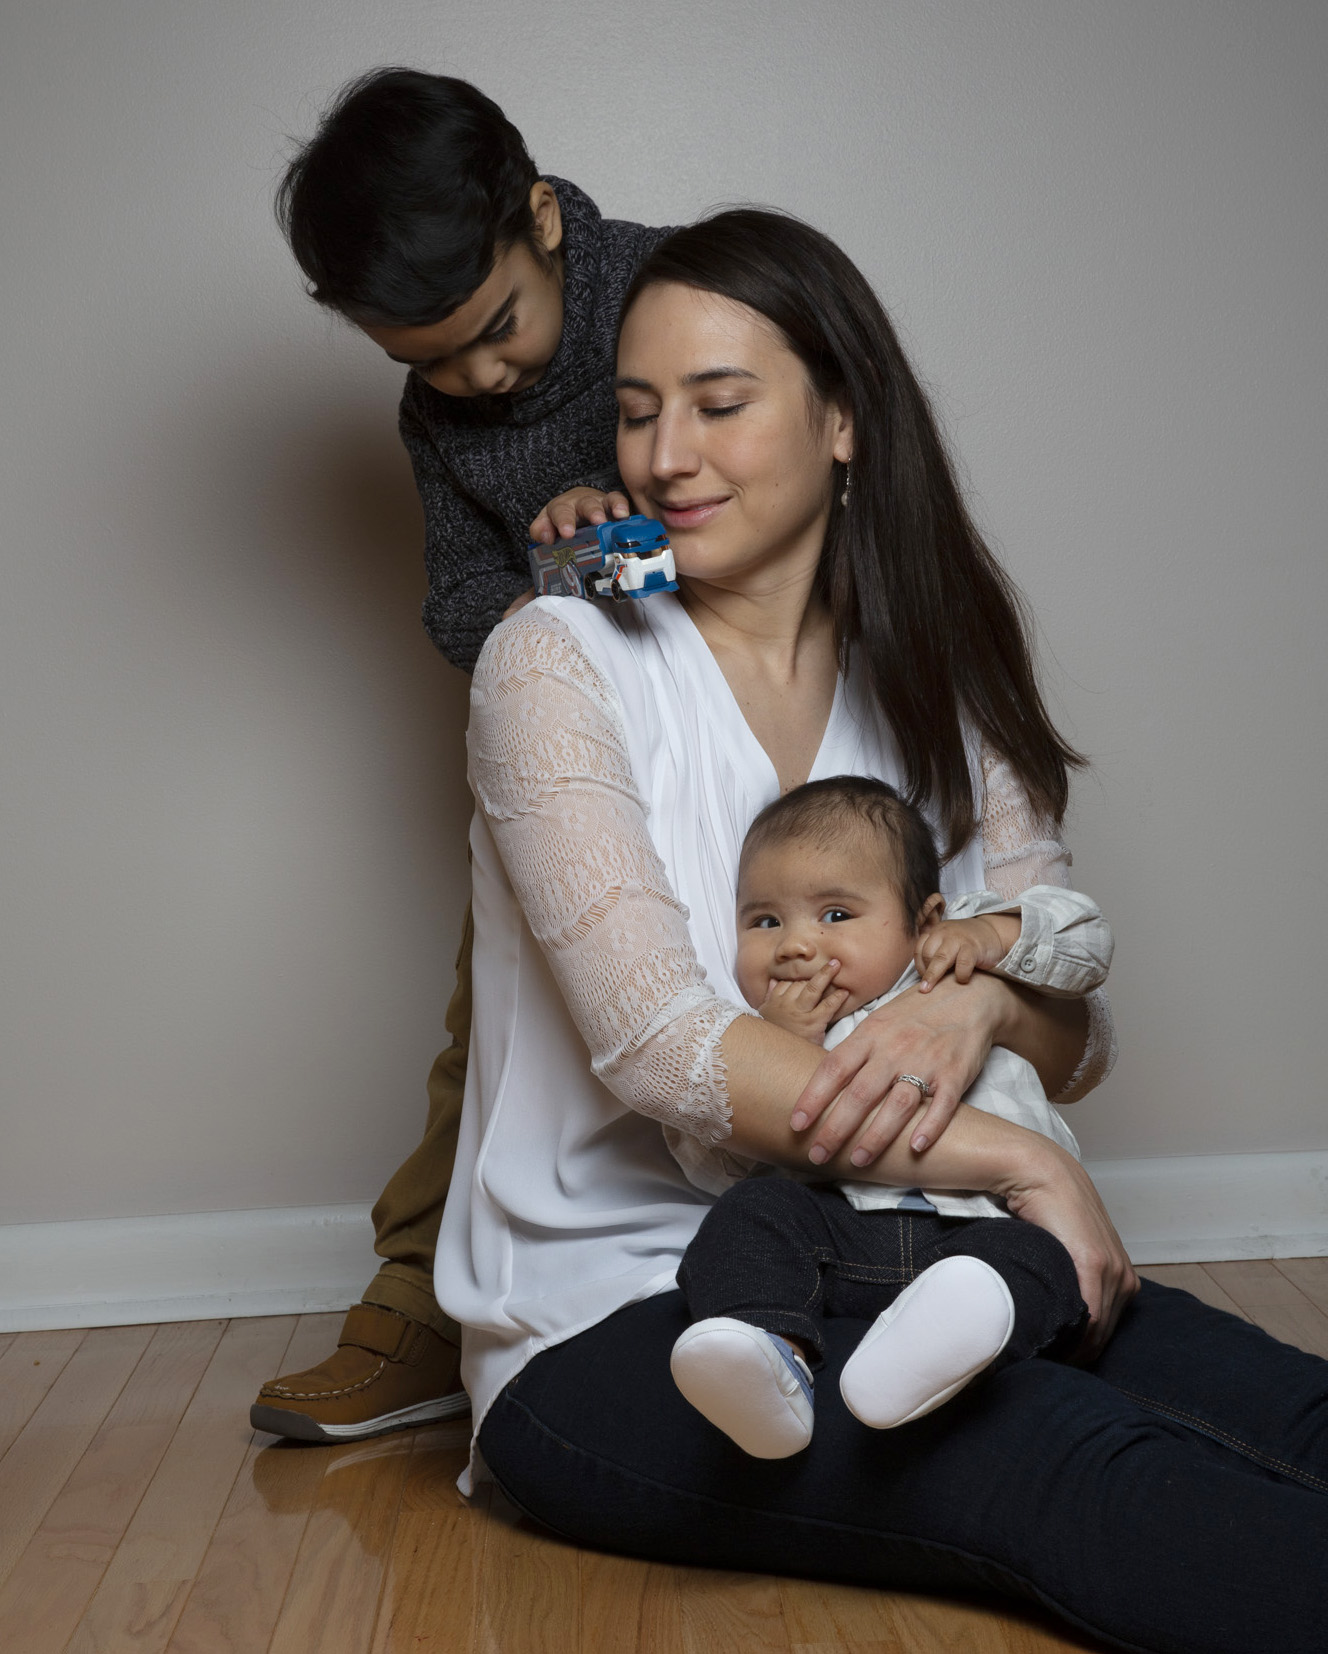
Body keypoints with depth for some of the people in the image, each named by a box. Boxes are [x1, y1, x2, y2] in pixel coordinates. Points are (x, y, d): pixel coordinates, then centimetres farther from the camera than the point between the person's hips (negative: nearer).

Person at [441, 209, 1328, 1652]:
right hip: (611, 1320, -4)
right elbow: (660, 1049, -17)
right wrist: (1020, 1164, -20)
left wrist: (978, 1007, -20)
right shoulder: (560, 664, -6)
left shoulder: (931, 687, 10)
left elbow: (1074, 1021, 5)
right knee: (1064, 1464, -31)